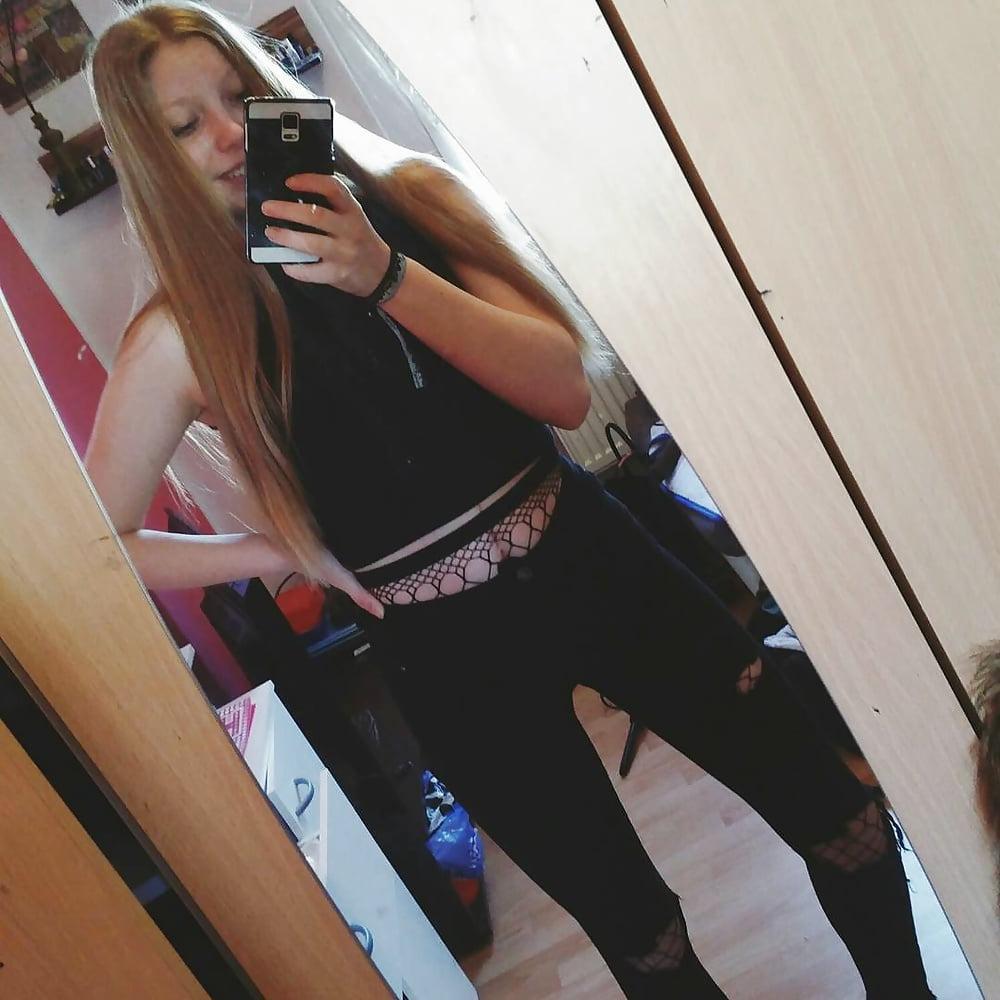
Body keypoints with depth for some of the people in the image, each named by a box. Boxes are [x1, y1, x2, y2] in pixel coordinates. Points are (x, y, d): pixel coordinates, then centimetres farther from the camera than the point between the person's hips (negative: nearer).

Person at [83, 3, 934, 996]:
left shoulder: (406, 195, 1)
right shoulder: (181, 335, -4)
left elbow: (564, 388, -8)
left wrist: (387, 274, -21)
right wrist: (286, 549, -7)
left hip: (591, 557, 3)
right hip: (449, 649, -2)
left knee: (835, 812, 11)